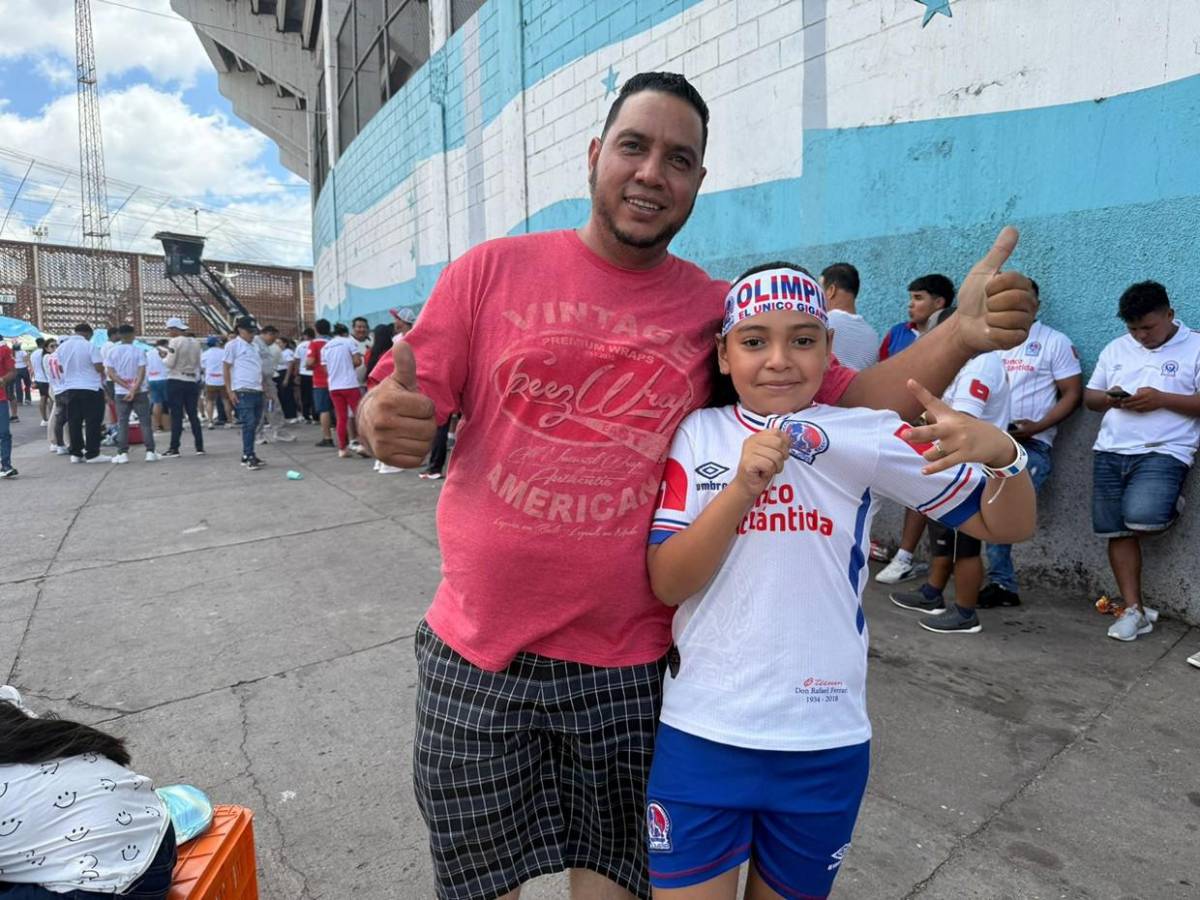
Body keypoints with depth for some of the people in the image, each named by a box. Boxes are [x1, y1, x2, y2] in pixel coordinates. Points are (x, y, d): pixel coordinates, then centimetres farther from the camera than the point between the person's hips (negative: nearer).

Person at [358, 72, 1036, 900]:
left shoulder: (722, 312, 0)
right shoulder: (492, 270, -3)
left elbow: (852, 405, 0)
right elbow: (396, 403, -2)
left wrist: (962, 336, -16)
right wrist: (388, 421, -25)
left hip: (630, 667, 0)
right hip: (475, 656, 1)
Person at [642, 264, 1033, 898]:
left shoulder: (869, 438, -5)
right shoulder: (696, 436, -5)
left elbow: (1007, 527, 0)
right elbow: (667, 582, -11)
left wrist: (1001, 450, -22)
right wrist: (743, 485, -24)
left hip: (826, 742, 1)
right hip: (701, 733, 0)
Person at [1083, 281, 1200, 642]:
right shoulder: (1116, 348, 15)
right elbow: (1089, 396, 17)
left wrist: (1161, 399, -15)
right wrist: (1110, 399, -5)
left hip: (1164, 452, -4)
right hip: (1110, 452, 4)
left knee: (1141, 521, -23)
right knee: (1117, 531, 2)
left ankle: (1168, 510, 16)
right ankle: (1134, 610, 9)